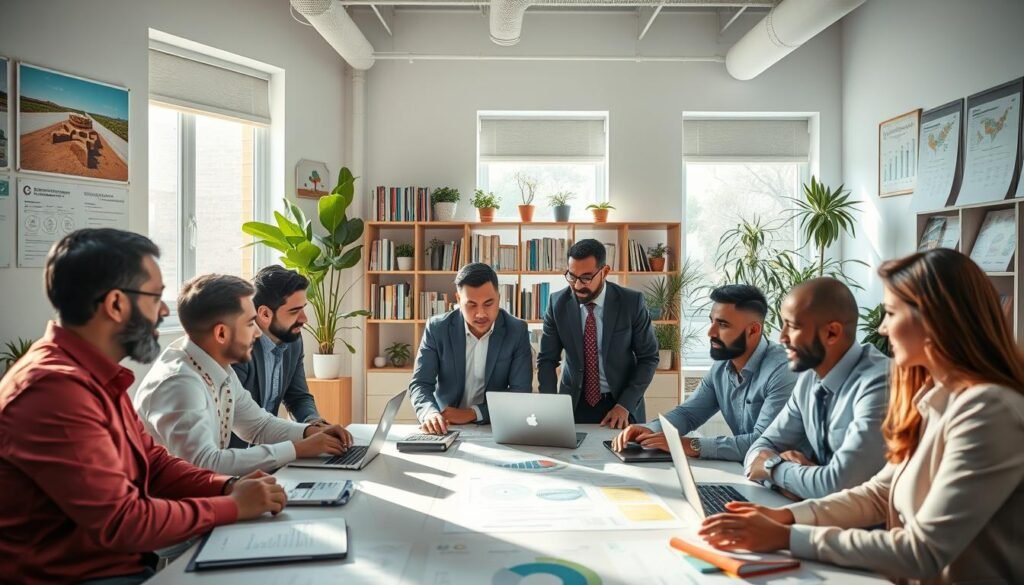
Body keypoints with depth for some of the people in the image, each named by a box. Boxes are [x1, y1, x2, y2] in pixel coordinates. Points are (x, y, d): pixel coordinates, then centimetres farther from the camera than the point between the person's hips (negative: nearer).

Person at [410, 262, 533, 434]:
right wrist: (430, 413, -28)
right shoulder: (437, 328, -6)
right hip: (446, 427, -1)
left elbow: (521, 392, -7)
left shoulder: (517, 331, -6)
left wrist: (473, 413, -18)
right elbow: (420, 384, -7)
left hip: (494, 427, 1)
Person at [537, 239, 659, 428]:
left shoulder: (632, 302, -11)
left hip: (621, 402, -1)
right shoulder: (558, 303, -7)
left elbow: (648, 358, -4)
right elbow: (547, 359, -1)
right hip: (574, 402, 1)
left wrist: (625, 405, -13)